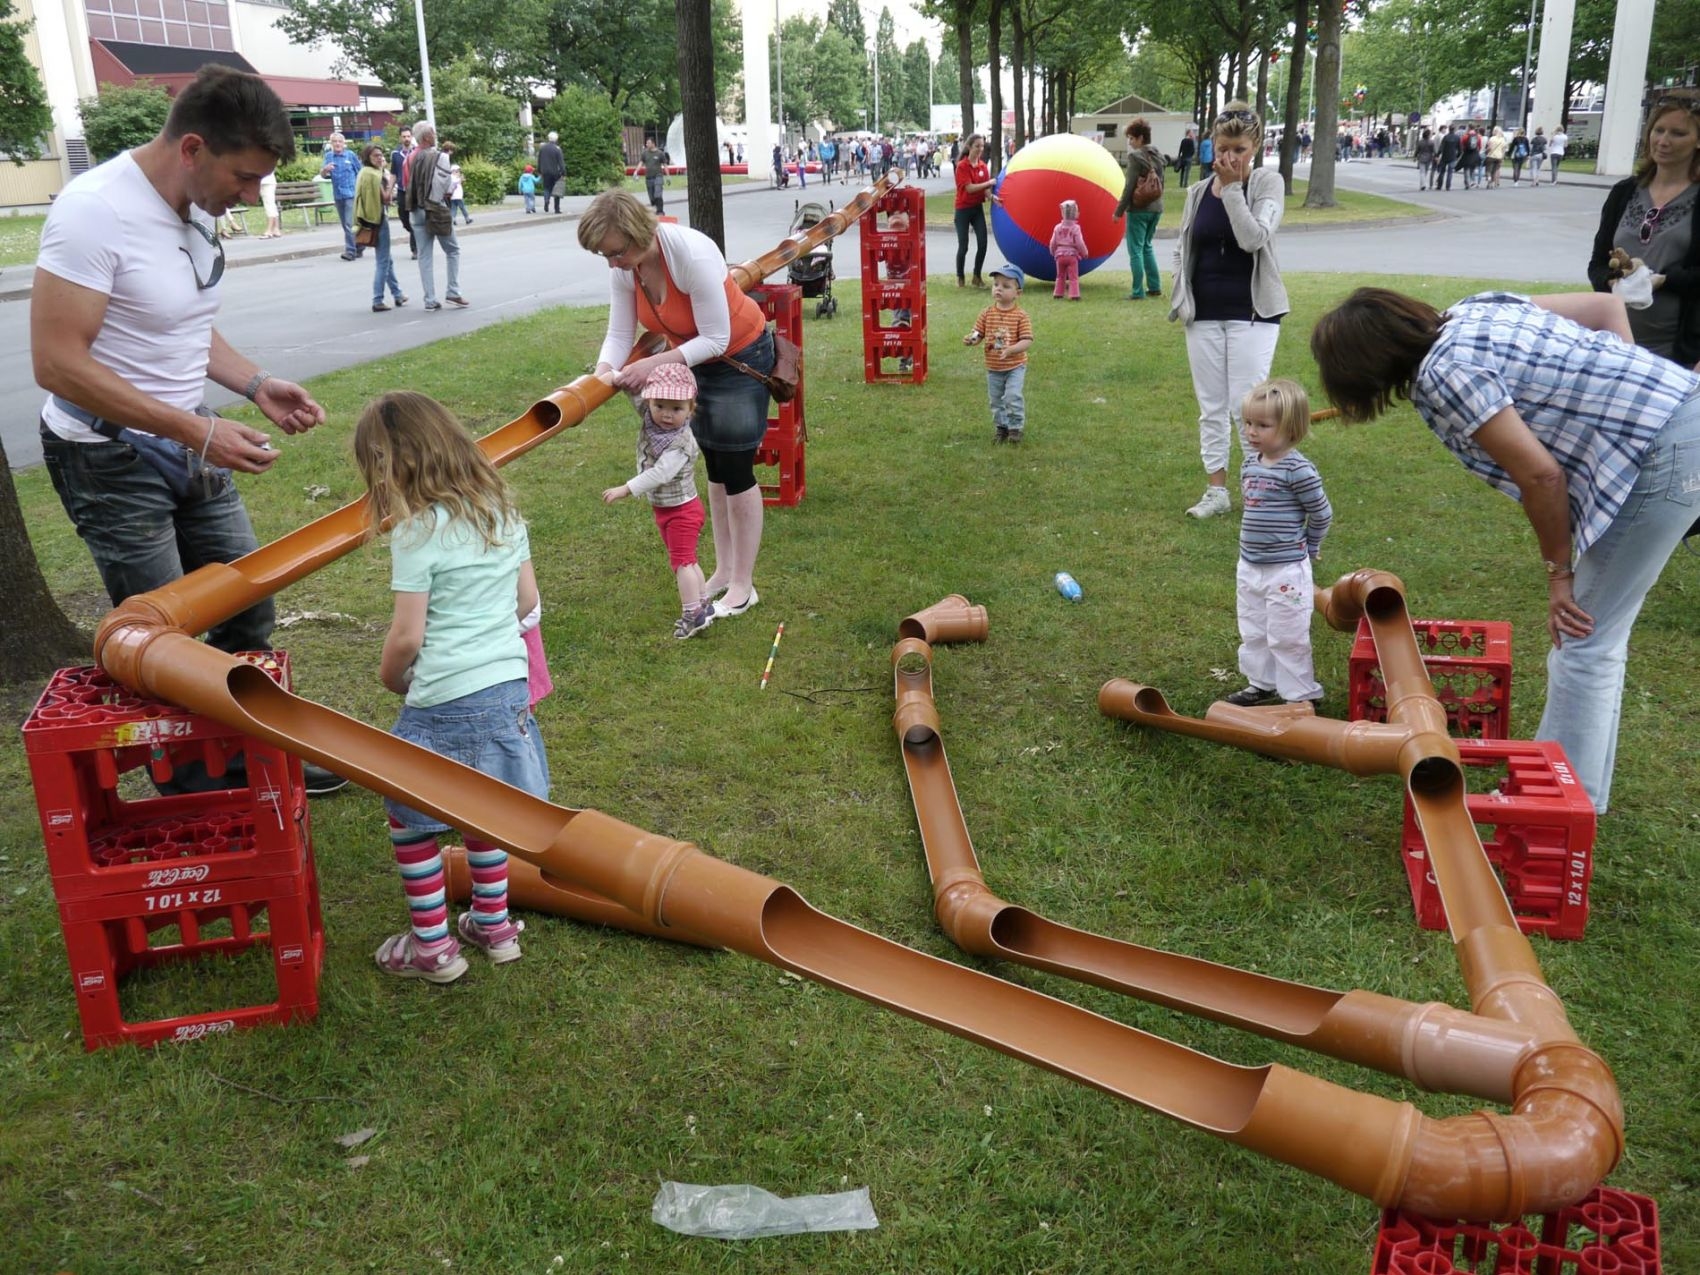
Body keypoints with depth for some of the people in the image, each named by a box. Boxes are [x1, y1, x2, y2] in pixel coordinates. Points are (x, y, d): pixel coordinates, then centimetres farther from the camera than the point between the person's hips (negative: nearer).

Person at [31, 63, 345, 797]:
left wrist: (256, 385, -1)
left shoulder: (196, 206, 2)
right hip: (110, 461, -7)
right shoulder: (94, 211, -22)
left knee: (247, 611, 12)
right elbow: (58, 363, -24)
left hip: (187, 448, 8)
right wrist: (197, 431, -26)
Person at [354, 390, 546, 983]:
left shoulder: (416, 532, -15)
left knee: (408, 818, 12)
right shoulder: (503, 509, 5)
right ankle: (494, 926, 34)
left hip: (445, 703, -7)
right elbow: (527, 599, 11)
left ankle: (432, 945, 21)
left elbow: (407, 635, -15)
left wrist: (389, 676, 4)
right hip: (509, 688, 7)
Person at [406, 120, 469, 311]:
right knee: (453, 251, 10)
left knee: (424, 256, 7)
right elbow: (445, 186, -14)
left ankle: (430, 300, 6)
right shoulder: (440, 157, -12)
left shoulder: (411, 159, 3)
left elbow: (407, 185, 4)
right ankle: (453, 292, 4)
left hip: (418, 211, 5)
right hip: (437, 210, -5)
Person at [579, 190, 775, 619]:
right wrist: (602, 375, -31)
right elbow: (619, 334, -13)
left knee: (735, 470, -3)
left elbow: (715, 339, -31)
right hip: (691, 358, 7)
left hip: (739, 355, -7)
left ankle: (743, 585, 8)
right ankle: (724, 570, 29)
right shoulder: (624, 267, -16)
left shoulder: (691, 253, -35)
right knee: (715, 469, 16)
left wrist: (653, 364, -36)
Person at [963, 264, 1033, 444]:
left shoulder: (1021, 316, -12)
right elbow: (979, 334, 1)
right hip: (993, 368, 4)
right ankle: (1002, 427, 28)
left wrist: (1010, 350, -32)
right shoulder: (987, 313, -2)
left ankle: (1015, 427, 6)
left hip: (1015, 366, -4)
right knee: (996, 400, 12)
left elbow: (1027, 340, -16)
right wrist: (971, 339, -22)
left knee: (1013, 397, -12)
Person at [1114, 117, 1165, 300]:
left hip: (1138, 209, -8)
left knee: (1136, 250, -1)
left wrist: (1119, 210, -11)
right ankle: (1154, 287, 19)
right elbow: (1160, 182, 14)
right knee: (1147, 246, 19)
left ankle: (1138, 291, -2)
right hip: (1155, 208, 8)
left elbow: (1129, 186, -16)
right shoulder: (1158, 155, 9)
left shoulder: (1135, 156, -13)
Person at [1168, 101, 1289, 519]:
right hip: (1203, 314, 4)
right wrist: (1181, 298, 2)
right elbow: (1182, 249, 14)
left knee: (1246, 406, -6)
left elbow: (1253, 239, -19)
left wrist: (1232, 186, -16)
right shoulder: (1198, 191, 7)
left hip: (1251, 313, -4)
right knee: (1211, 407, 9)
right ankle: (1216, 490, 18)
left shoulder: (1267, 182, -4)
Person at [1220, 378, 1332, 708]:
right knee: (1253, 632, 18)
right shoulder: (1249, 463, 4)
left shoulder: (1298, 470, -18)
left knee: (1287, 637, 1)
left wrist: (1307, 549, 3)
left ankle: (1300, 695, 14)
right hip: (1249, 566, 7)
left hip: (1287, 570, -7)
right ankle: (1262, 683, 33)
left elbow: (1321, 514, -9)